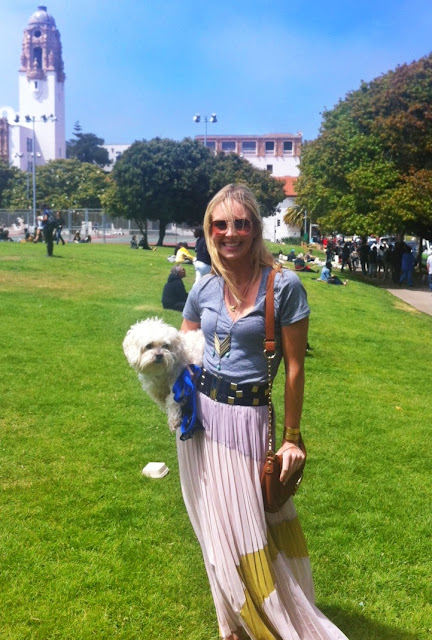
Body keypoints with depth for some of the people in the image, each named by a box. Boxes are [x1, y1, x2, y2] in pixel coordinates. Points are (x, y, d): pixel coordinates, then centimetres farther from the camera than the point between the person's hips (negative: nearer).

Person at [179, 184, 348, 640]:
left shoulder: (284, 286, -13)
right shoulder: (204, 288, 1)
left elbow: (294, 367, -10)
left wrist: (291, 439, -7)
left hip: (245, 418, -5)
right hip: (199, 412, 5)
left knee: (245, 529, 3)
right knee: (214, 522, 17)